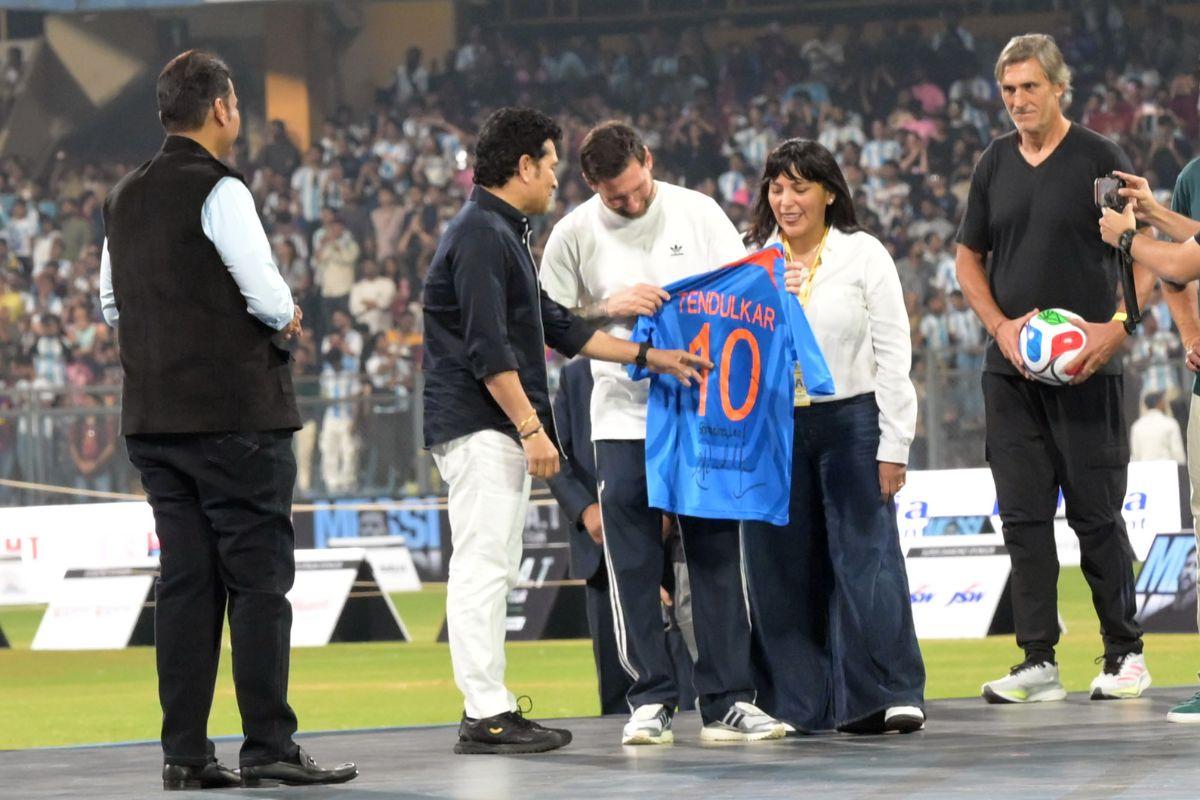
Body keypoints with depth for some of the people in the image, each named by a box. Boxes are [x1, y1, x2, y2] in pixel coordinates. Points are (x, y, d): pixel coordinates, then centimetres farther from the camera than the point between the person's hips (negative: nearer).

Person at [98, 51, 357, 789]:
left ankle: (185, 754, 6)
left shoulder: (126, 198, 12)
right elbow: (270, 297, -17)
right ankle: (269, 748, -5)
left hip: (153, 417, 7)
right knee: (259, 579, -4)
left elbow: (111, 303, 19)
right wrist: (286, 318, 3)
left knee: (185, 582, 8)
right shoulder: (220, 191, -12)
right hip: (235, 415, -7)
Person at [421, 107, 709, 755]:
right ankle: (486, 715, -13)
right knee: (482, 566, -11)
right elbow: (487, 350, -20)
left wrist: (649, 357, 24)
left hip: (500, 431, 11)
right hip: (478, 427, -11)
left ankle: (490, 708, 13)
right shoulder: (480, 236, -13)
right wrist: (532, 428, -21)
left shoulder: (503, 234, 21)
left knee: (491, 569, 11)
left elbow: (556, 326, 25)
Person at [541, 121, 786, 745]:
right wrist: (610, 308, -13)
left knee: (717, 553, 0)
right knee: (633, 564, -3)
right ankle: (650, 700, 3)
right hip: (624, 416, 0)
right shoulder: (574, 234, 0)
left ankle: (727, 701, 2)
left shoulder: (697, 212, 1)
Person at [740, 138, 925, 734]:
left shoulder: (863, 255, 2)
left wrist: (894, 445, -4)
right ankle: (796, 701, 9)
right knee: (781, 567, 3)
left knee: (866, 557, -8)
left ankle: (890, 695, -9)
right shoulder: (751, 261, 9)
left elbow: (892, 354, 0)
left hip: (851, 421, -3)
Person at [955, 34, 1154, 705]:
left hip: (1087, 367, -4)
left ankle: (1126, 653, 7)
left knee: (1096, 513, -3)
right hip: (1011, 368, 4)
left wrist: (1116, 327, -16)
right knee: (1024, 515, 1)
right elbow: (969, 259, 16)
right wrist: (1001, 326, 0)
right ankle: (1039, 662, 4)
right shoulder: (995, 165, 11)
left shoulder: (1100, 159, -2)